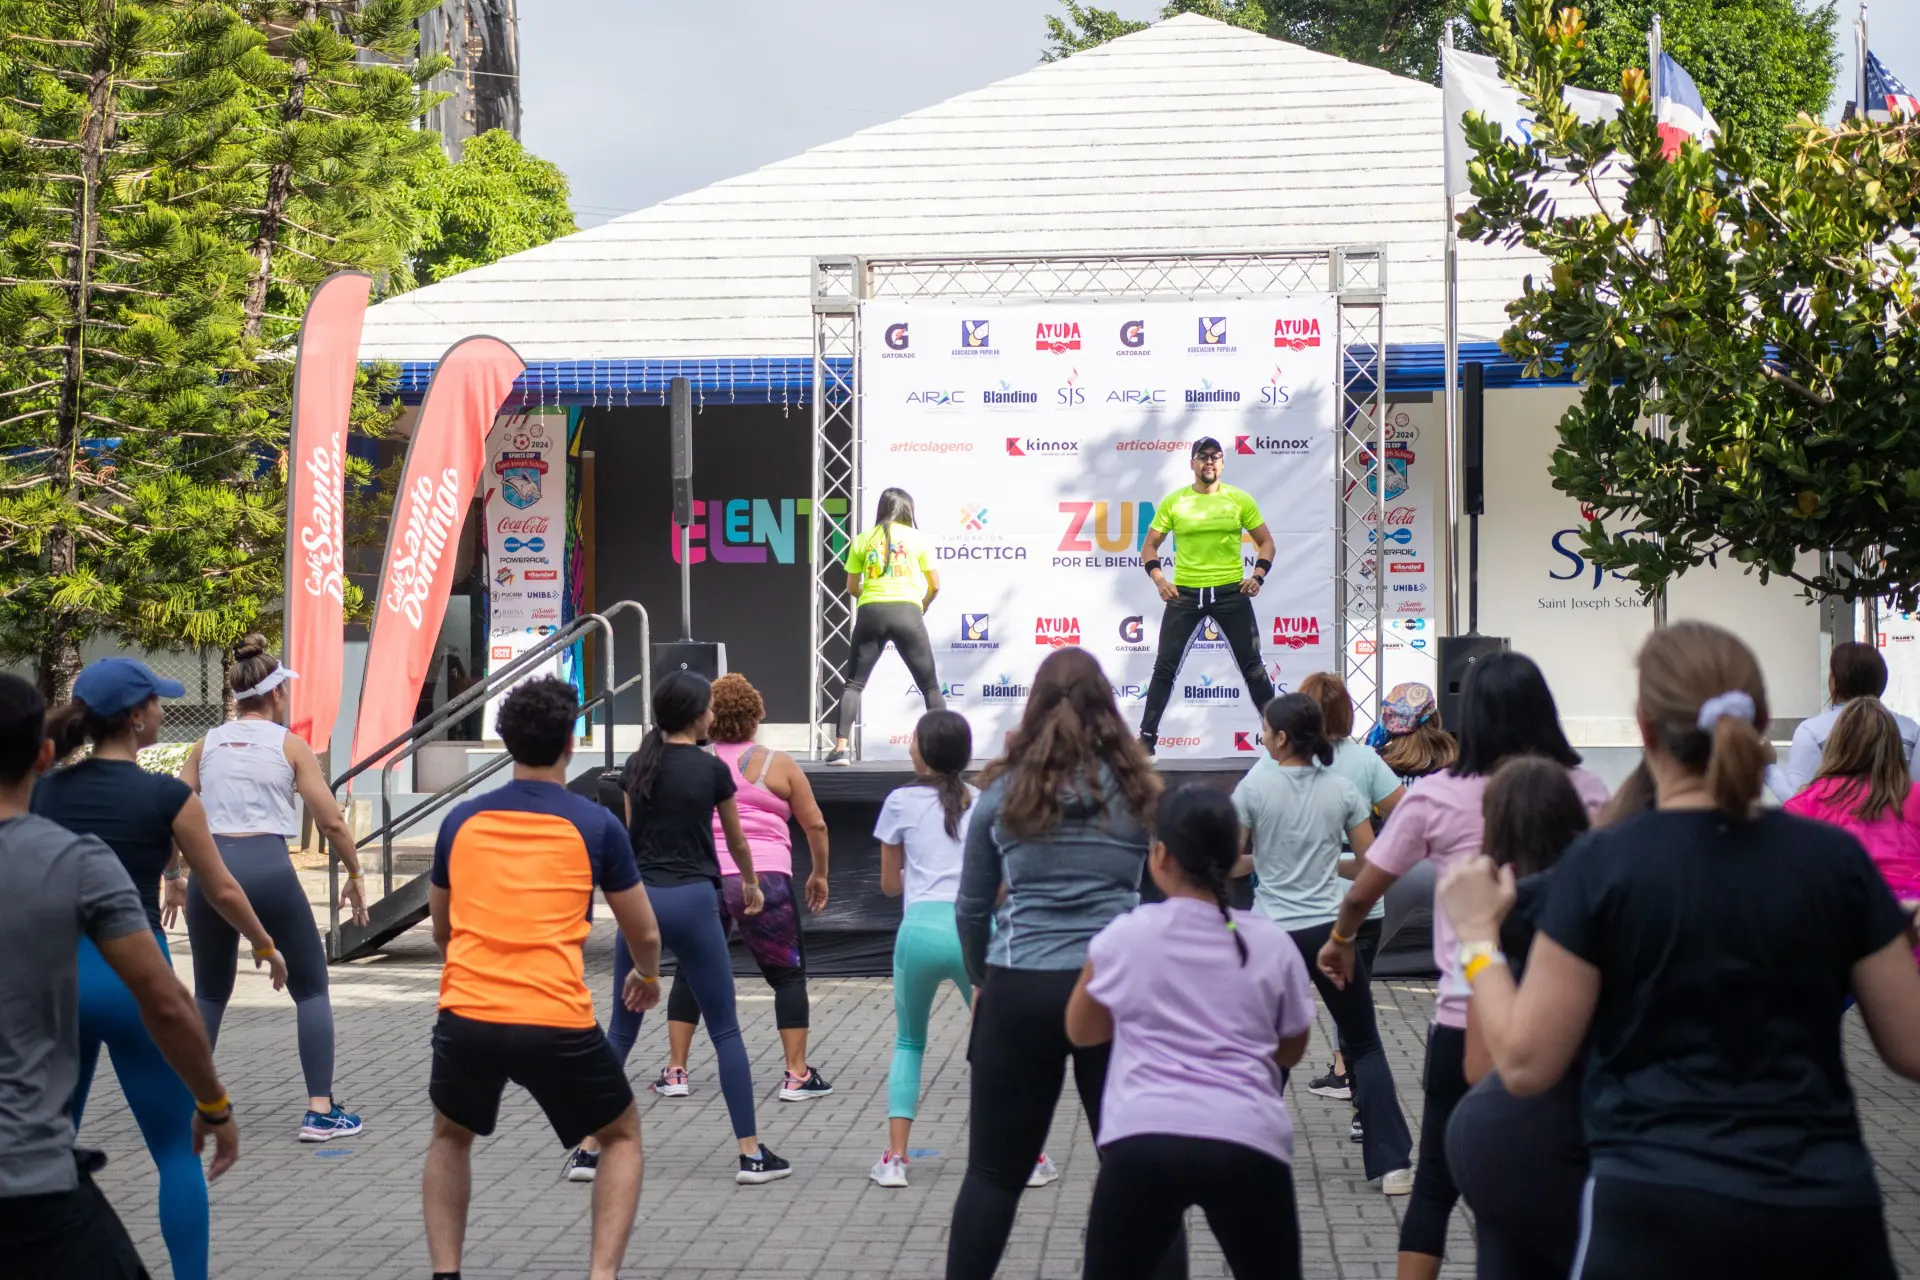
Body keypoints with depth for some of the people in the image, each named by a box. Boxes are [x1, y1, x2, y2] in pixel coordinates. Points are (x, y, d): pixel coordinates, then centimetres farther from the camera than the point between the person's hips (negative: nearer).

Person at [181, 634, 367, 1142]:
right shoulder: (290, 746, 4)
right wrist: (354, 877, 14)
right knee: (311, 989, 10)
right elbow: (331, 821, 1)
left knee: (209, 994, 20)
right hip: (268, 868, -3)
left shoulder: (206, 745, 12)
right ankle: (320, 1110, 3)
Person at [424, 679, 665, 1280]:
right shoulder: (596, 825, 2)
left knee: (450, 1138, 30)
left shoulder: (461, 820, 10)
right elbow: (644, 933, 12)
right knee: (621, 1137, 21)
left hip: (465, 1015, 3)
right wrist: (648, 976, 35)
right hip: (558, 1023, -2)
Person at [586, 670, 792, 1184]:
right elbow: (736, 839, 12)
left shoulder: (637, 766, 7)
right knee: (725, 1030, 4)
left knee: (620, 1031, 11)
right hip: (692, 900, -4)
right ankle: (751, 1154, 4)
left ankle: (587, 1149, 8)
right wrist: (751, 884, 31)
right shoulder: (711, 769, -3)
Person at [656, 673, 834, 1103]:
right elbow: (815, 825, 7)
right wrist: (819, 873, 21)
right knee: (788, 975, 9)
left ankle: (675, 1072, 15)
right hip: (764, 880, -2)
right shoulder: (778, 765, 5)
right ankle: (797, 1075, 6)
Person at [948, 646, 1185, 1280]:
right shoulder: (1137, 790, 6)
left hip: (1020, 991, 0)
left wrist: (980, 980, 26)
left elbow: (971, 907, 12)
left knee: (994, 1172, 8)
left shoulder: (1003, 792, 5)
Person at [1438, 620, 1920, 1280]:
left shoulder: (1602, 865, -6)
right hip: (1828, 1216, 3)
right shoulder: (1835, 859, 0)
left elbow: (1527, 1065, -4)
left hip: (1660, 1214, -2)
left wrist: (1478, 937, 10)